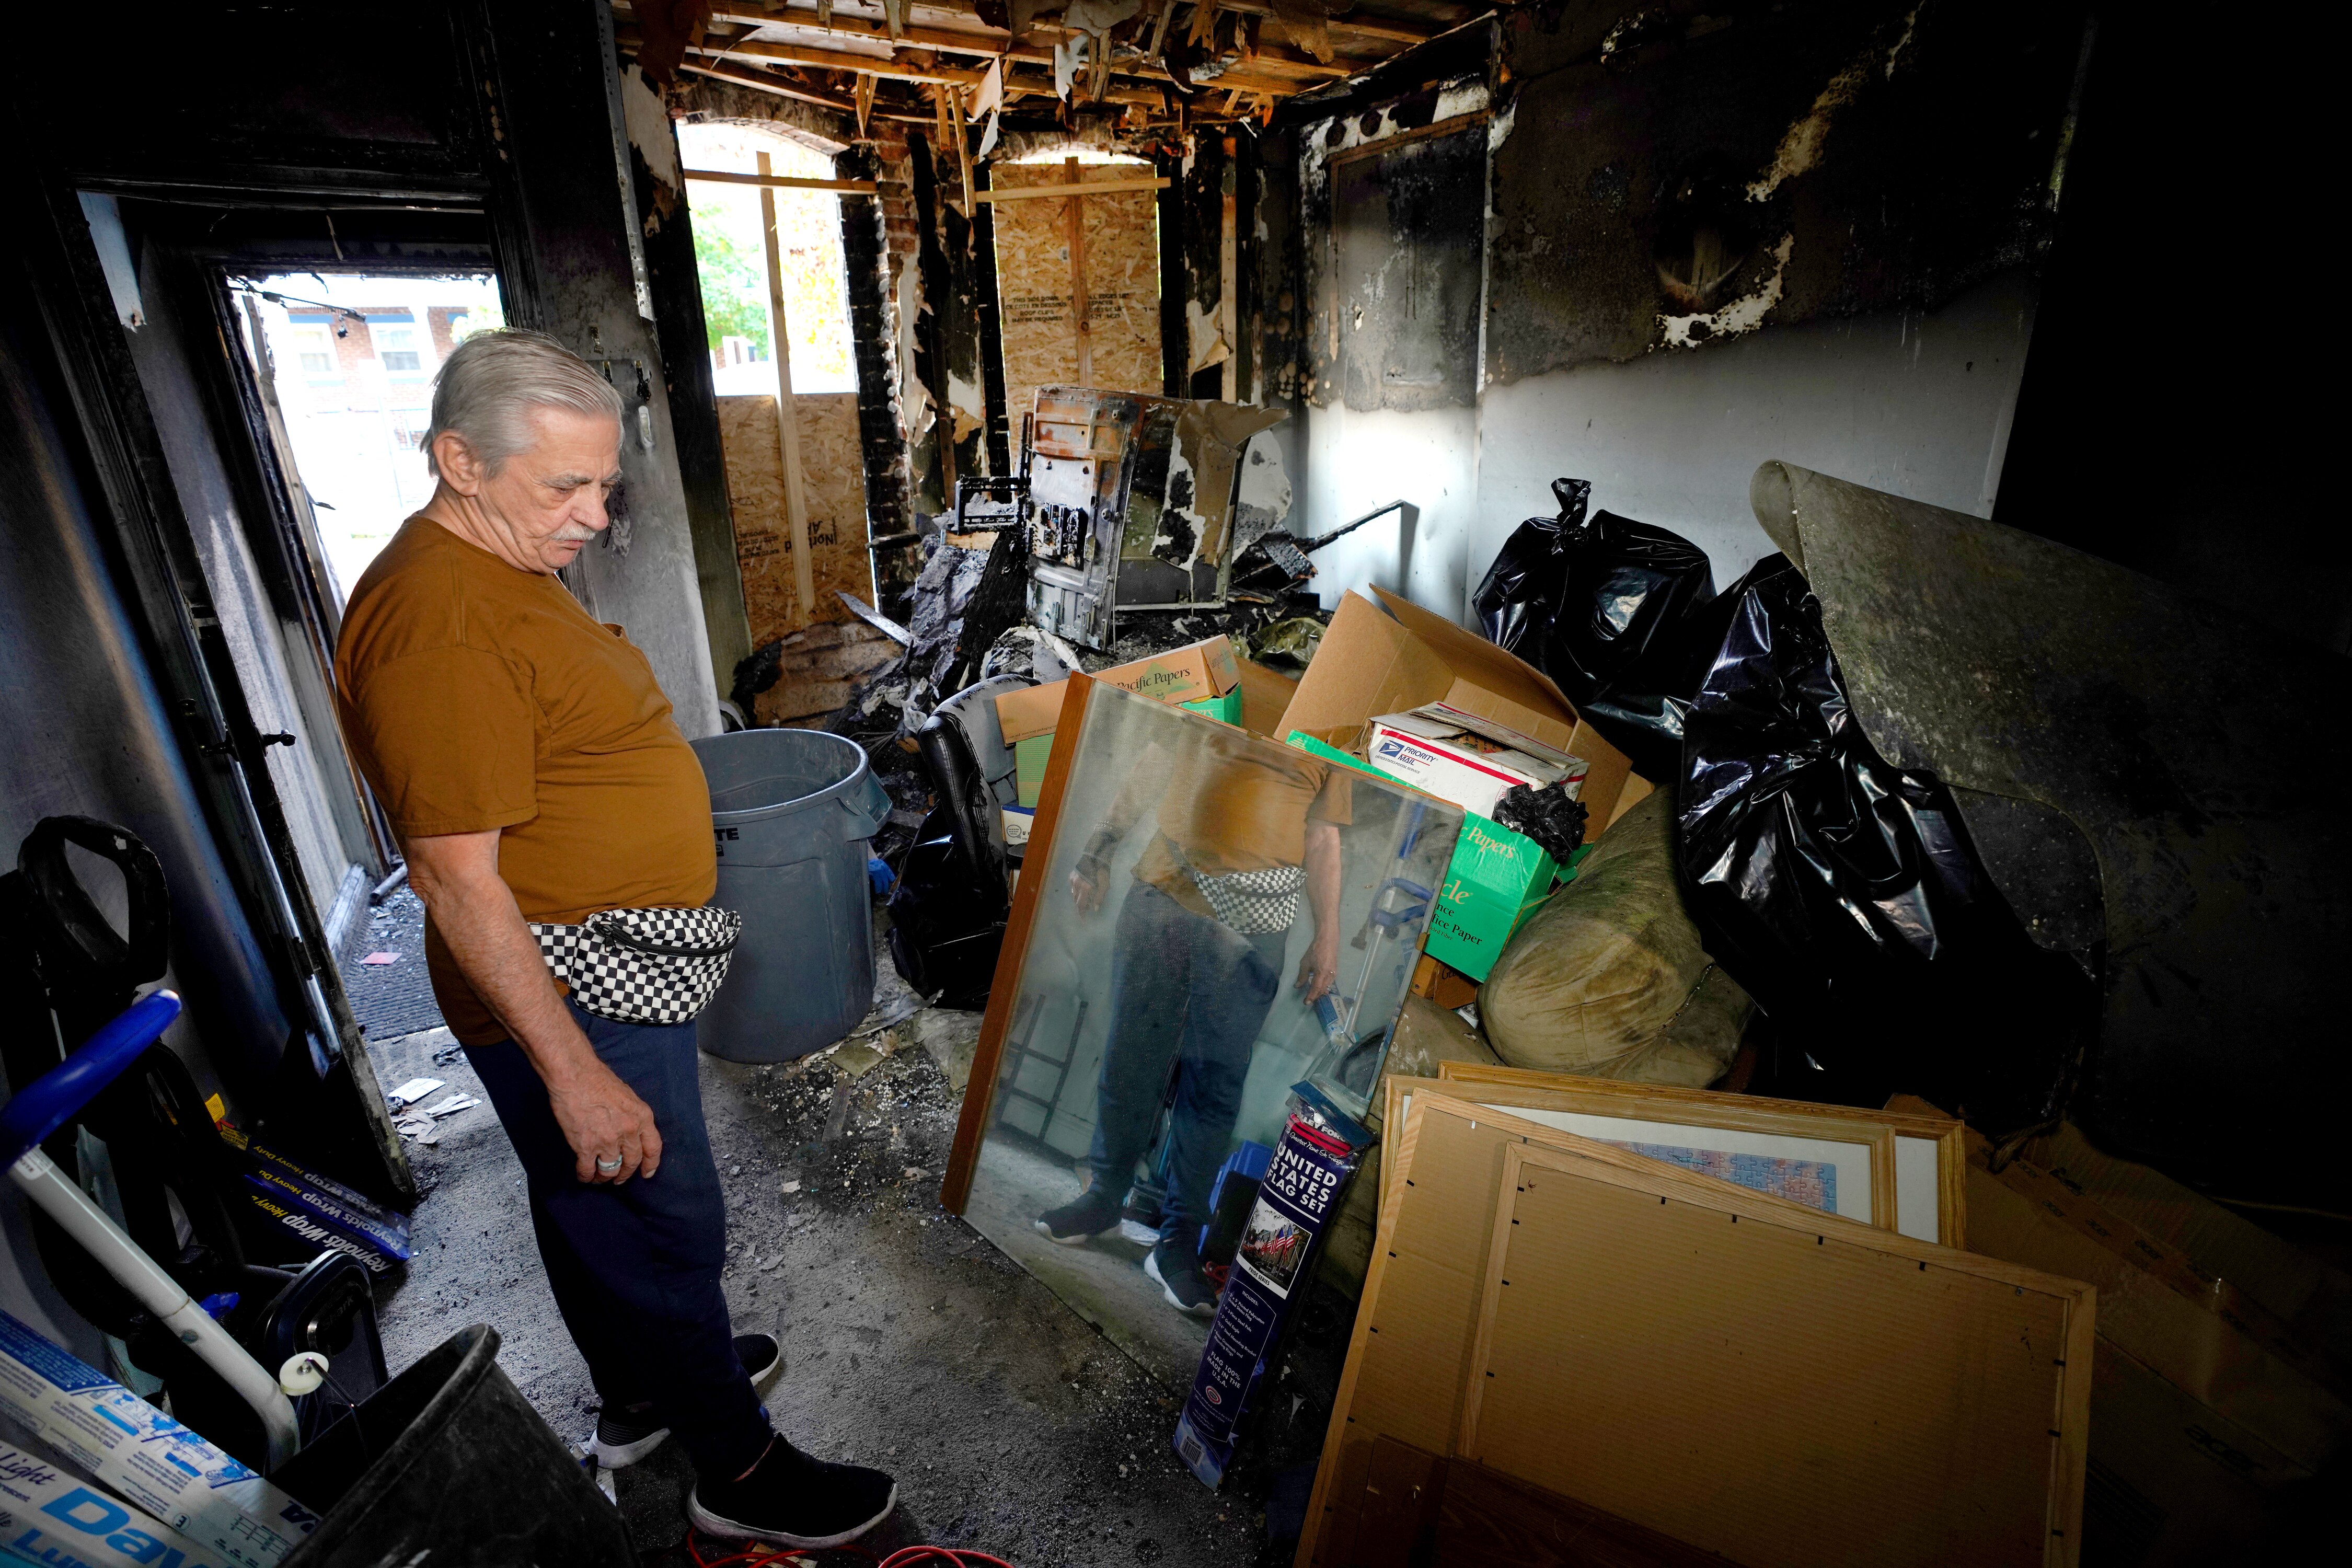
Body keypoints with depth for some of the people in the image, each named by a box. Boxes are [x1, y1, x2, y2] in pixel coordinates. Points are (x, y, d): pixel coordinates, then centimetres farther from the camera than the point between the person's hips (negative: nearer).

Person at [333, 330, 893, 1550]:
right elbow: (455, 876, -27)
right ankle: (738, 1472, 30)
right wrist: (576, 1076, -25)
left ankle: (639, 1393, 49)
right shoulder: (436, 625, -26)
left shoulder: (503, 569, 8)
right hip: (568, 1005, -10)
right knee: (664, 1233, 8)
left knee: (591, 1214, 26)